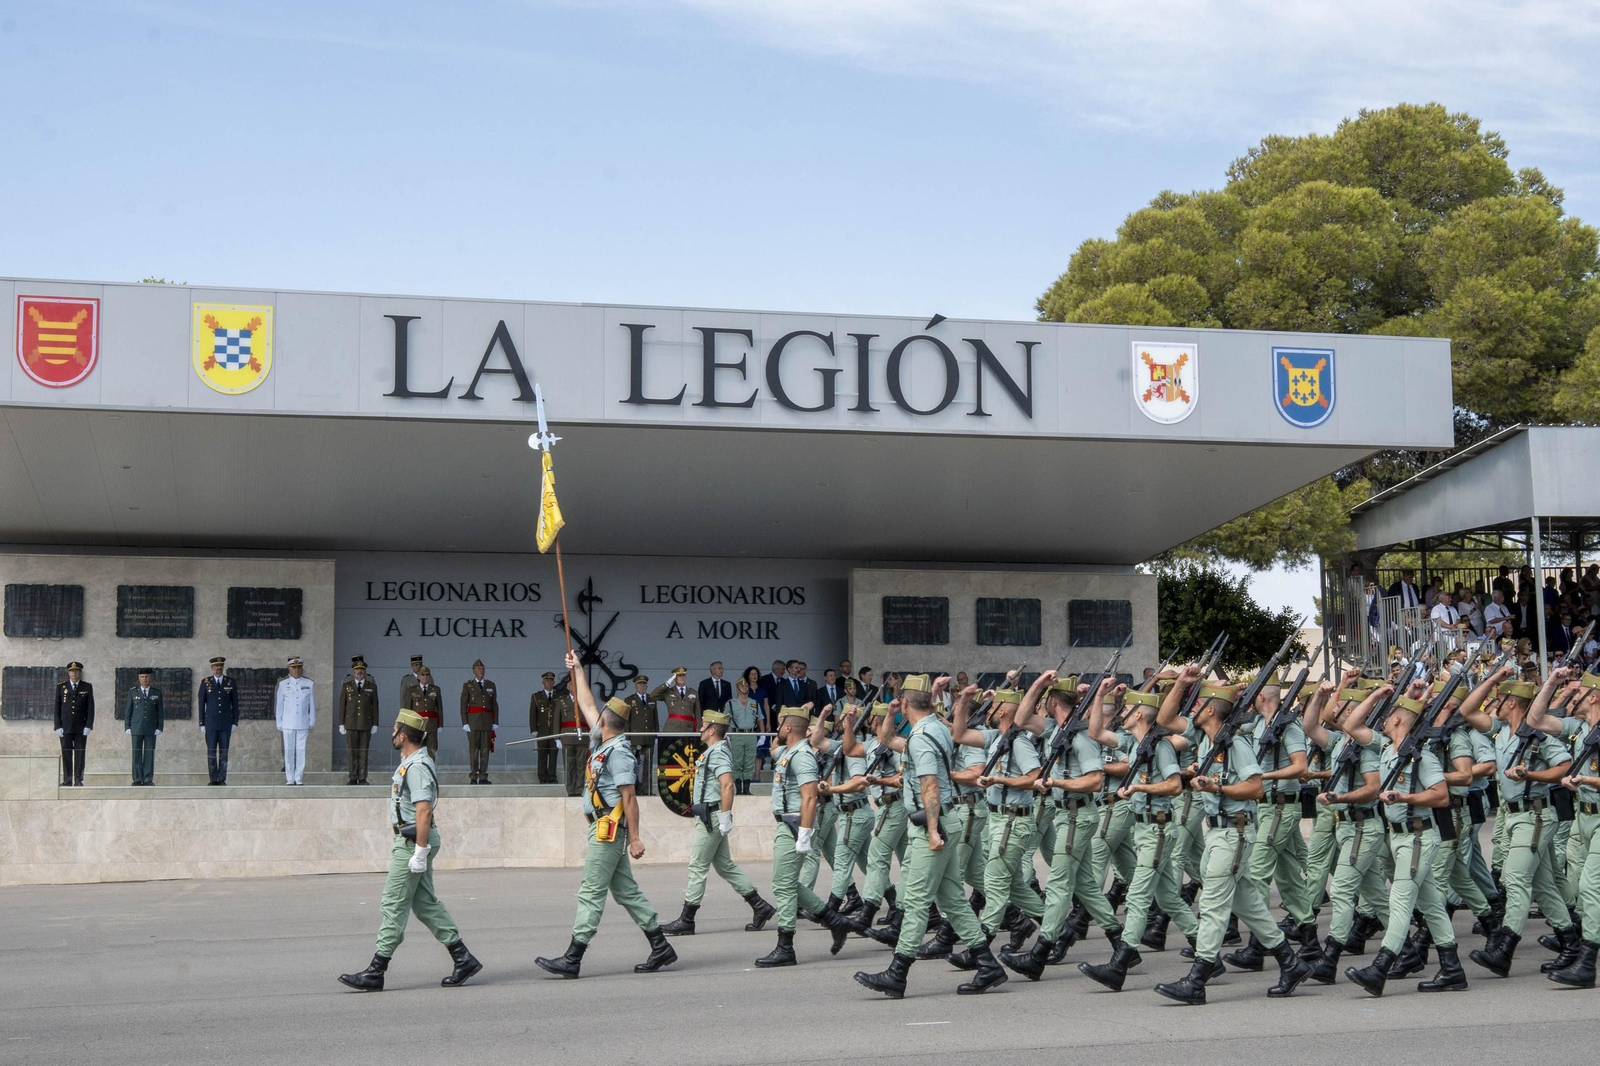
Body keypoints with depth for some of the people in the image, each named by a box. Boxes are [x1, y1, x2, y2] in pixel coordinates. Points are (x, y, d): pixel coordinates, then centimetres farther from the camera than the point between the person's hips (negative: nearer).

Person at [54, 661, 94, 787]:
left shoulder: (87, 687, 6)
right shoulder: (61, 687, 8)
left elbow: (90, 708, 3)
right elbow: (57, 708, 6)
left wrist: (89, 726, -6)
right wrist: (58, 726, -3)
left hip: (81, 727, 0)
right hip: (65, 727, 0)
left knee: (80, 753, -1)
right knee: (66, 753, -1)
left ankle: (78, 780, 2)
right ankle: (67, 780, 3)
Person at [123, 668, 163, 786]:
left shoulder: (156, 693, 8)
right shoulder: (132, 692, 7)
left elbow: (160, 711, 7)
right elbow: (128, 711, 6)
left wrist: (159, 727, -1)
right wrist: (127, 727, -1)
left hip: (151, 729, 0)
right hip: (136, 728, 0)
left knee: (150, 754, -1)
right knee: (137, 754, -1)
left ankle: (148, 779, 1)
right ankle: (137, 780, 2)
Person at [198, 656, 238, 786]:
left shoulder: (230, 682, 5)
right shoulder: (205, 683, 4)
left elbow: (235, 703, 7)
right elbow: (201, 704, 5)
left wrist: (235, 722, 1)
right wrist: (202, 723, 1)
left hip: (226, 724, 0)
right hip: (210, 723, 0)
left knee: (224, 753, 1)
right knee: (211, 753, -1)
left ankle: (222, 779, 4)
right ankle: (213, 779, 3)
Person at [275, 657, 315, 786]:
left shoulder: (308, 683, 5)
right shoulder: (283, 684, 4)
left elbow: (312, 704, 9)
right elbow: (279, 705, 7)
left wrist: (312, 722, 9)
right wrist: (279, 723, 6)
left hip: (303, 723, 0)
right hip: (288, 724, 0)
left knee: (301, 751, 0)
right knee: (288, 751, 1)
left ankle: (299, 779, 5)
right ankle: (290, 779, 6)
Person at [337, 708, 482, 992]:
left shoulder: (417, 767, -18)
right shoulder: (410, 763, 16)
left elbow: (424, 811, -24)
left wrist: (419, 852, -25)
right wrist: (398, 843, 27)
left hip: (414, 843, -11)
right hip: (410, 841, 11)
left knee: (394, 905, -6)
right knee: (425, 904, 11)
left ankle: (376, 972, -2)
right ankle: (463, 959, 12)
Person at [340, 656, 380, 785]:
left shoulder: (372, 687, 8)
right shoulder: (346, 686, 8)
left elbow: (375, 706, 7)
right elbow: (342, 705, 7)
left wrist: (375, 724, 1)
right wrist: (341, 724, 1)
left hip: (366, 725, 0)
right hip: (351, 724, 0)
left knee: (364, 753, -1)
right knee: (352, 752, -1)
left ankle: (362, 778, 2)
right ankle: (353, 778, 3)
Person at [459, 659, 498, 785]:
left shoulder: (491, 685, 14)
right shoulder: (467, 685, 6)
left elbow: (495, 704, 13)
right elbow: (463, 705, 2)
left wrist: (495, 722, 6)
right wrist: (465, 723, -7)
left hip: (487, 721, 2)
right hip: (473, 721, -2)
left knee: (485, 749, 1)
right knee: (473, 749, -5)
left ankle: (483, 777, 4)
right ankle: (473, 777, -2)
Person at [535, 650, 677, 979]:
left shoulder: (618, 753, -15)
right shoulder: (604, 745, 12)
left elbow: (629, 798, -19)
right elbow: (587, 706, 25)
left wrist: (635, 838, -21)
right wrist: (577, 670, 30)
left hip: (610, 830, -10)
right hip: (604, 830, 10)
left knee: (591, 893, -8)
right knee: (626, 891, 11)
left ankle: (572, 960, -6)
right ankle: (660, 948, 14)